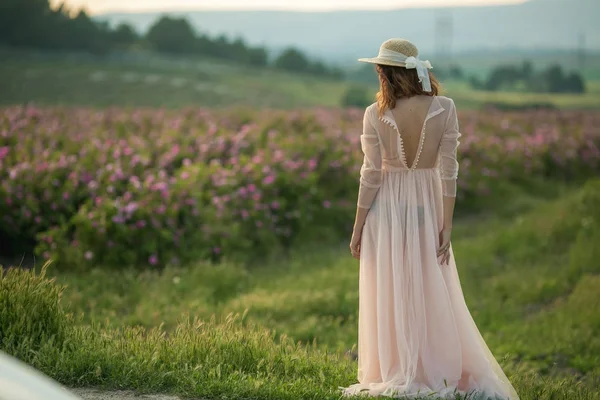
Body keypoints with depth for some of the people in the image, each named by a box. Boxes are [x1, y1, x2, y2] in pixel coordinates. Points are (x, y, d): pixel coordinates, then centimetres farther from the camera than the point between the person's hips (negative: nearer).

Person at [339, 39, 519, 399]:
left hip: (386, 210, -1)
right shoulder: (444, 108, -7)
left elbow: (371, 174, -8)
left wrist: (357, 229, 1)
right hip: (427, 207, 1)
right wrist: (447, 225, -4)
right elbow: (448, 170, -8)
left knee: (390, 297, 8)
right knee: (433, 295, 12)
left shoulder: (376, 114, -11)